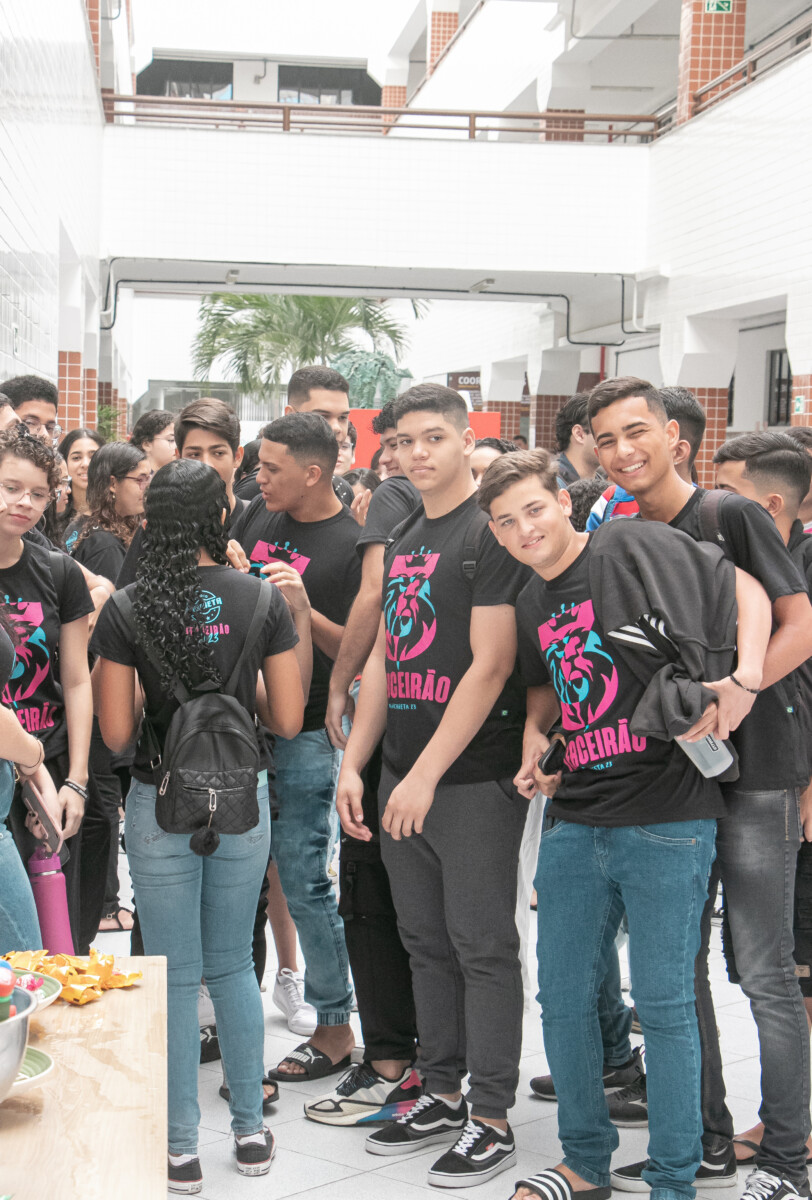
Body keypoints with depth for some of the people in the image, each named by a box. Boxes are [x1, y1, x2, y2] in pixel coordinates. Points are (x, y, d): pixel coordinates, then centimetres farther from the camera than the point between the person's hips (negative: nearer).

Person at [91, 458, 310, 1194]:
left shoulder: (126, 610, -11)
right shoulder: (263, 600, -7)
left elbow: (115, 734, -10)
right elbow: (287, 721, -4)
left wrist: (100, 664, 7)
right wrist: (301, 623, 5)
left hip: (161, 805, -2)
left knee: (175, 976, 9)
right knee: (233, 965, 18)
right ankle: (251, 1130, 24)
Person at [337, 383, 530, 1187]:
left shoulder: (492, 533, -10)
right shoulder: (402, 541, 15)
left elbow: (490, 666, -16)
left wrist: (427, 774, -18)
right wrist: (353, 764, 10)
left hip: (474, 780, -8)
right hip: (403, 777, 8)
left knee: (483, 948, 0)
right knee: (427, 943, 14)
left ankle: (492, 1119, 9)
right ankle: (441, 1095, 26)